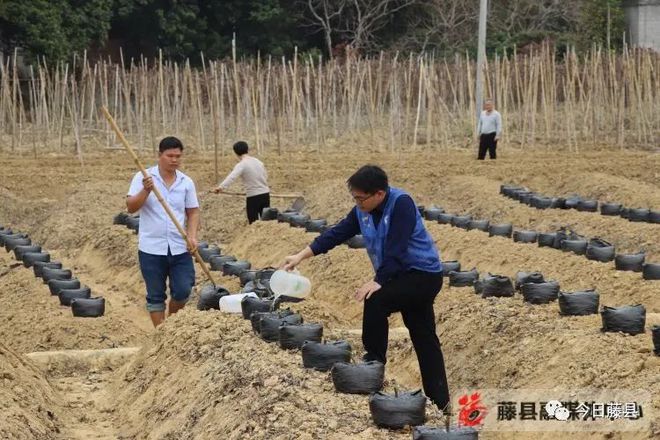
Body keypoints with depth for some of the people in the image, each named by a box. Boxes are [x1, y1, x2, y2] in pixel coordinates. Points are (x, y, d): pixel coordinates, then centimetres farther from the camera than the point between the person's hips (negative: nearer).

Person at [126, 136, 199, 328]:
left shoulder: (186, 182, 5)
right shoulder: (143, 178, -3)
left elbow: (193, 212, 9)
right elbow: (131, 207, -9)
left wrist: (192, 236, -6)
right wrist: (145, 191, -25)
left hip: (180, 248, 2)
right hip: (151, 248, -2)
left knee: (183, 291, -1)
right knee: (155, 295, 6)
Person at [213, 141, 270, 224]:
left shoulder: (241, 165, -11)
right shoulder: (258, 162, 8)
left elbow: (232, 177, -29)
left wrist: (222, 187, -42)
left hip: (253, 197, -6)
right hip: (265, 193, 6)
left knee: (254, 223, 1)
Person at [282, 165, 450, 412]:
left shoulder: (401, 204, -23)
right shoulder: (363, 211, 0)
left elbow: (396, 248, -29)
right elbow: (337, 233, 1)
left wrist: (379, 282, -32)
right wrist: (301, 256, -4)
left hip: (424, 273, -8)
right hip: (402, 275, 8)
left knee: (376, 300, -25)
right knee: (424, 340, 11)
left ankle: (374, 361, -8)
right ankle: (439, 401, 16)